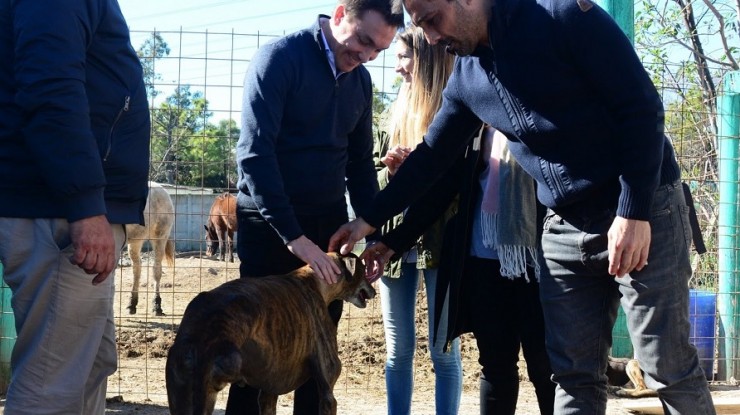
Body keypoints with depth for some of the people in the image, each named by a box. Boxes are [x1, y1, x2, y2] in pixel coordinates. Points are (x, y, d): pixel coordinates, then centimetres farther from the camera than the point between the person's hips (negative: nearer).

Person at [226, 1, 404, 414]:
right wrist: (293, 236, -24)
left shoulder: (360, 80, 7)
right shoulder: (279, 58, -13)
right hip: (269, 225, -5)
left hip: (328, 224, 5)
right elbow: (254, 153, -20)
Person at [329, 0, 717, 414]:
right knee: (575, 375, 5)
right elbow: (431, 156, 18)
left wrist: (633, 212, -19)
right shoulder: (466, 78, 5)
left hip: (643, 210, -6)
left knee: (669, 369, -2)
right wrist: (369, 220, 18)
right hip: (565, 227, 6)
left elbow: (642, 107, -16)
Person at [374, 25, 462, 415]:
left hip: (441, 244, -5)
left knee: (444, 349, 2)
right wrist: (391, 172, -4)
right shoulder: (396, 113, 13)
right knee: (397, 350, 9)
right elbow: (373, 179, 16)